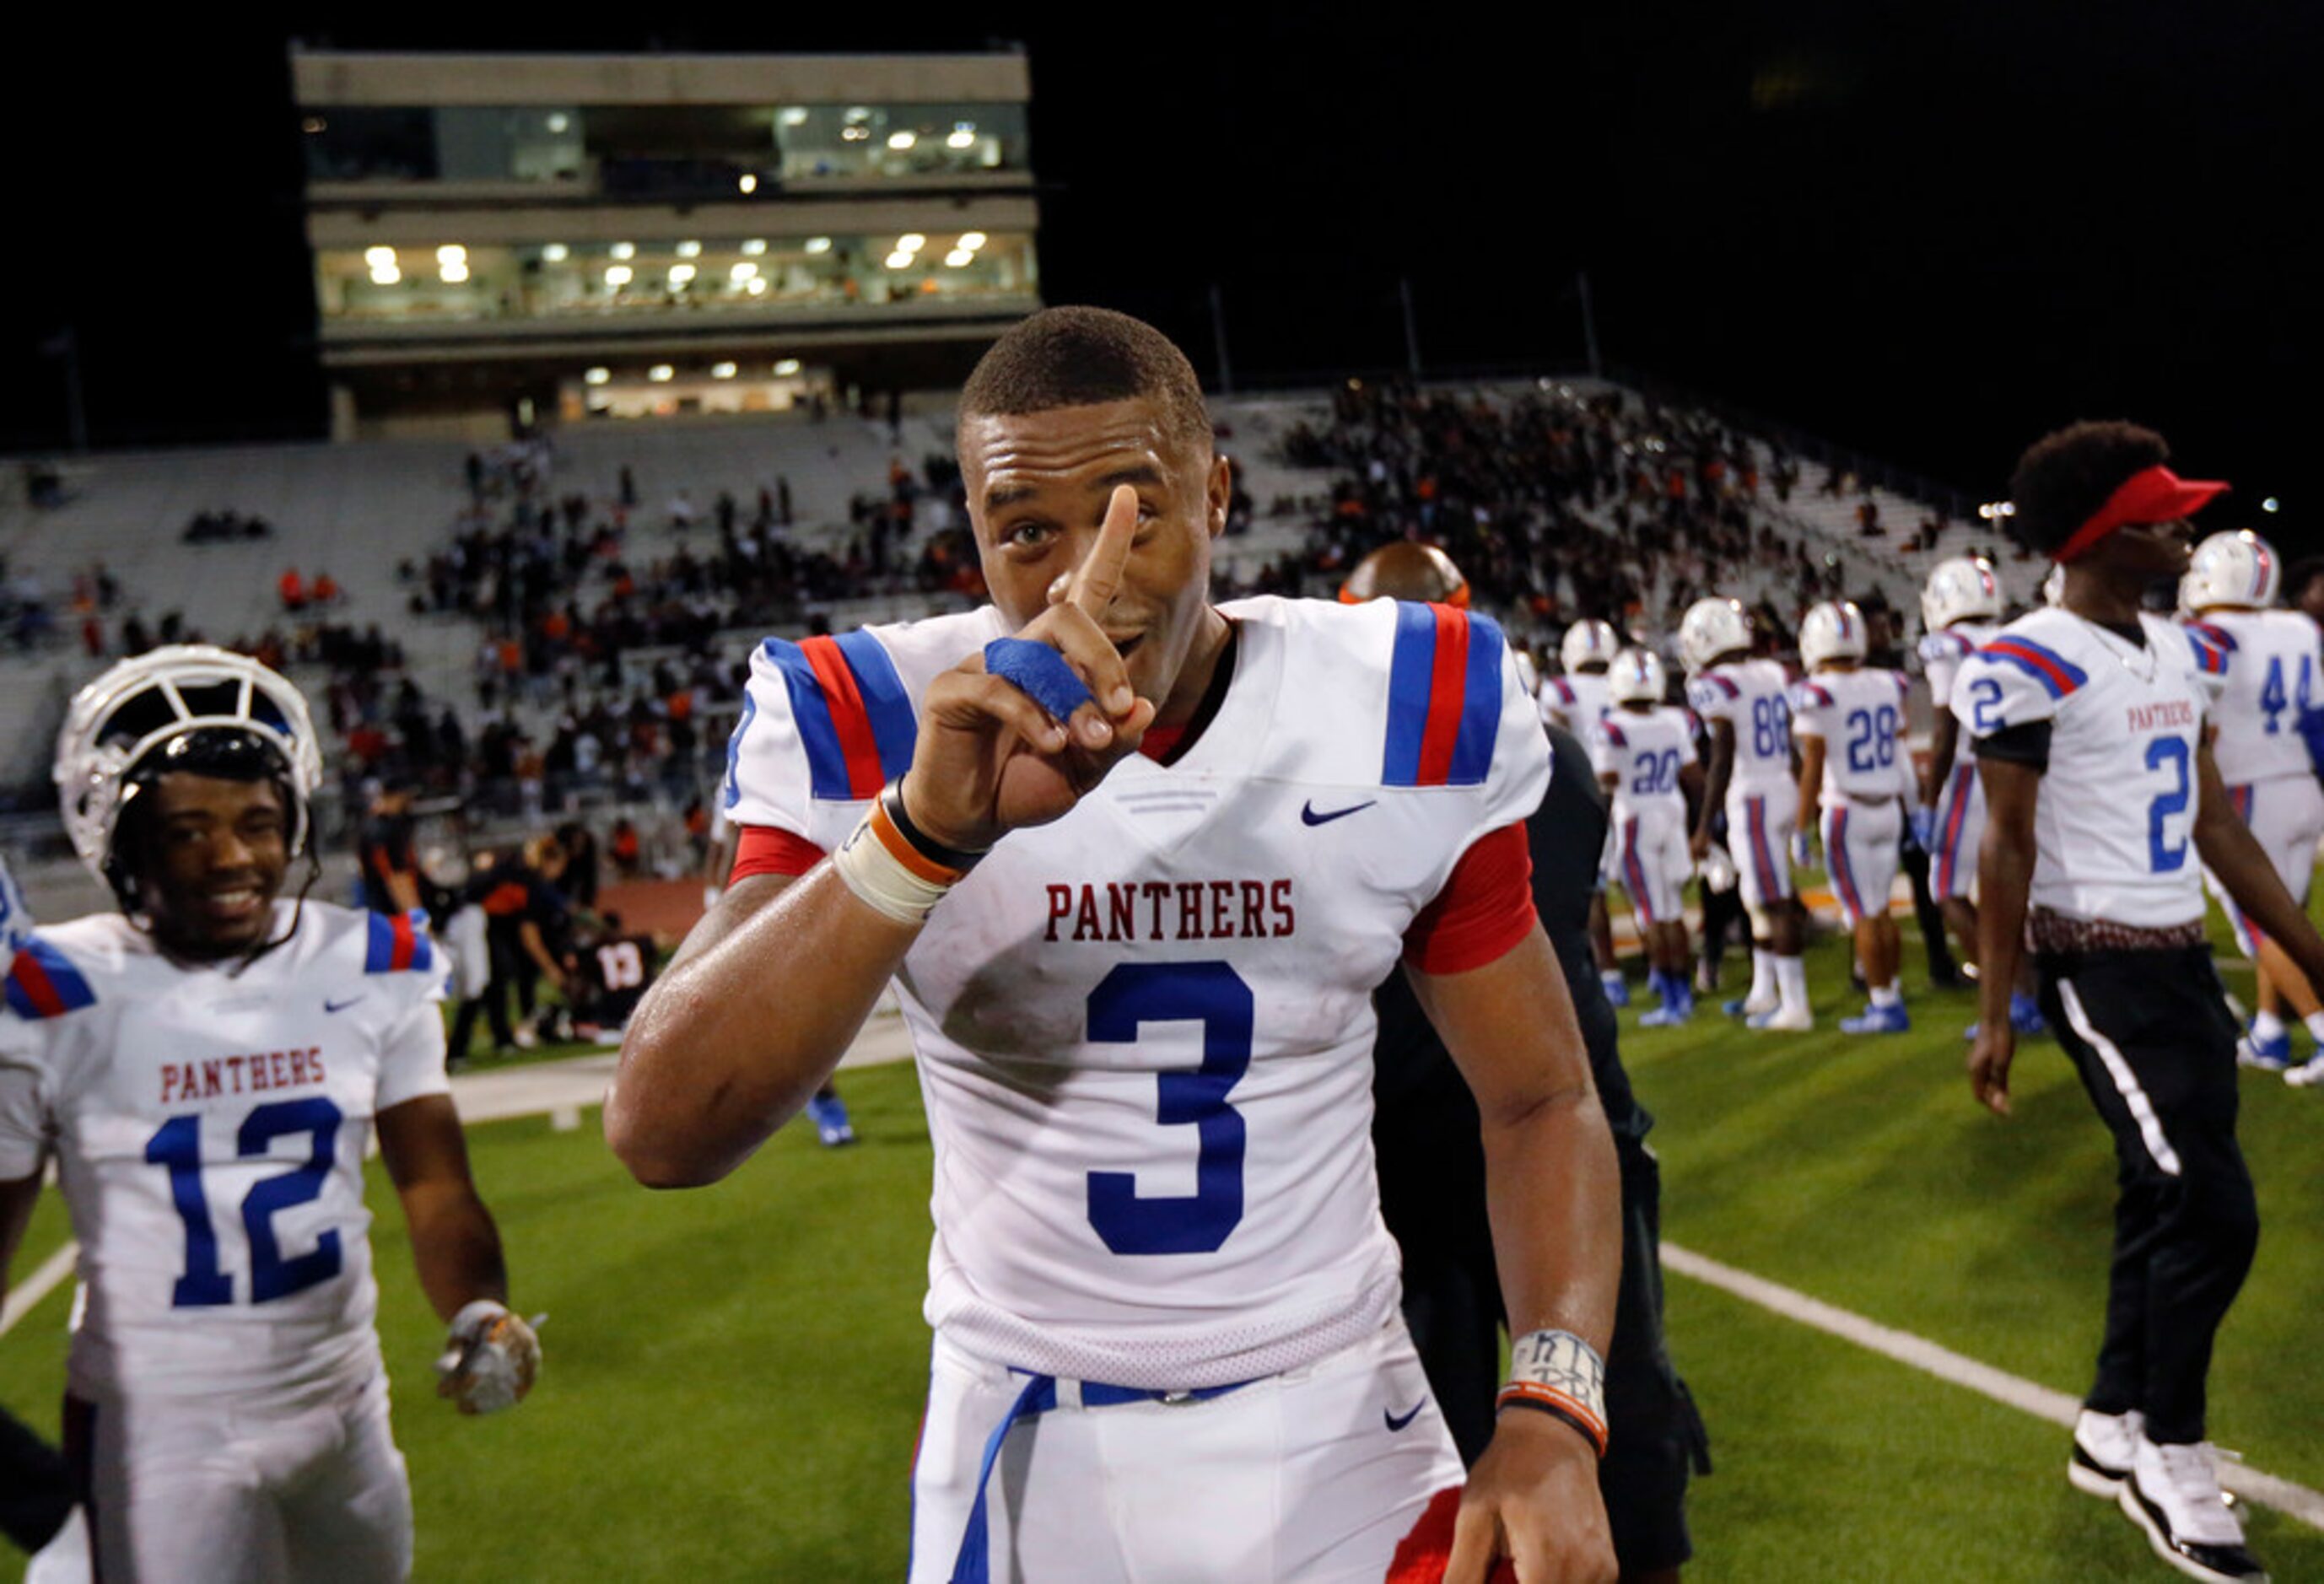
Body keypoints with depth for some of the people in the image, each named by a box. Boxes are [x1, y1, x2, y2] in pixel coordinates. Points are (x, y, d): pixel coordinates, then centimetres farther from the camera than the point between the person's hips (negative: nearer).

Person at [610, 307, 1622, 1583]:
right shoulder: (863, 733, -15)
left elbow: (1539, 1101, -1)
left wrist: (1552, 1412, -16)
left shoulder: (1409, 719, -10)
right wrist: (929, 829, -39)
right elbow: (659, 1134, -26)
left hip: (1338, 1428, 1)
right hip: (1026, 1449, 0)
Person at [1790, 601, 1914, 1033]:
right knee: (1879, 909, 15)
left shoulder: (1817, 695, -14)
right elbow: (1899, 750, 11)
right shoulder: (1888, 687, 3)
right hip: (1889, 809, 5)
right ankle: (1891, 994, 20)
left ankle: (1884, 1004, 5)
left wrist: (1802, 826, -6)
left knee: (1863, 915, 2)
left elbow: (1813, 768, -12)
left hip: (1845, 814, -5)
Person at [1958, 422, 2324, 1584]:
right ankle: (2168, 1454, 12)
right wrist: (1994, 1013, -13)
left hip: (2183, 959, 8)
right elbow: (2009, 848, -14)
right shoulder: (2028, 668, -15)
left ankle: (2112, 1426, 29)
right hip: (2102, 966, -8)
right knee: (2212, 1212, -6)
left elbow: (2214, 827, 16)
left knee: (2164, 1204, 13)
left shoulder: (2184, 658, 10)